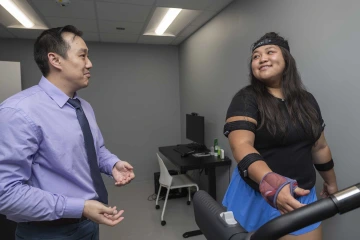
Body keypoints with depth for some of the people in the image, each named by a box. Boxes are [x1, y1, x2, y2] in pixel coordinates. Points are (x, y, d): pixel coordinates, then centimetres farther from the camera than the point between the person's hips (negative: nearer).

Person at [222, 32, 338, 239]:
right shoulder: (247, 99, -12)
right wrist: (272, 184, -42)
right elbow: (241, 145, -27)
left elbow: (319, 147, 15)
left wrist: (331, 182, 23)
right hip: (256, 197, -4)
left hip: (301, 197, 4)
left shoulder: (307, 100, 5)